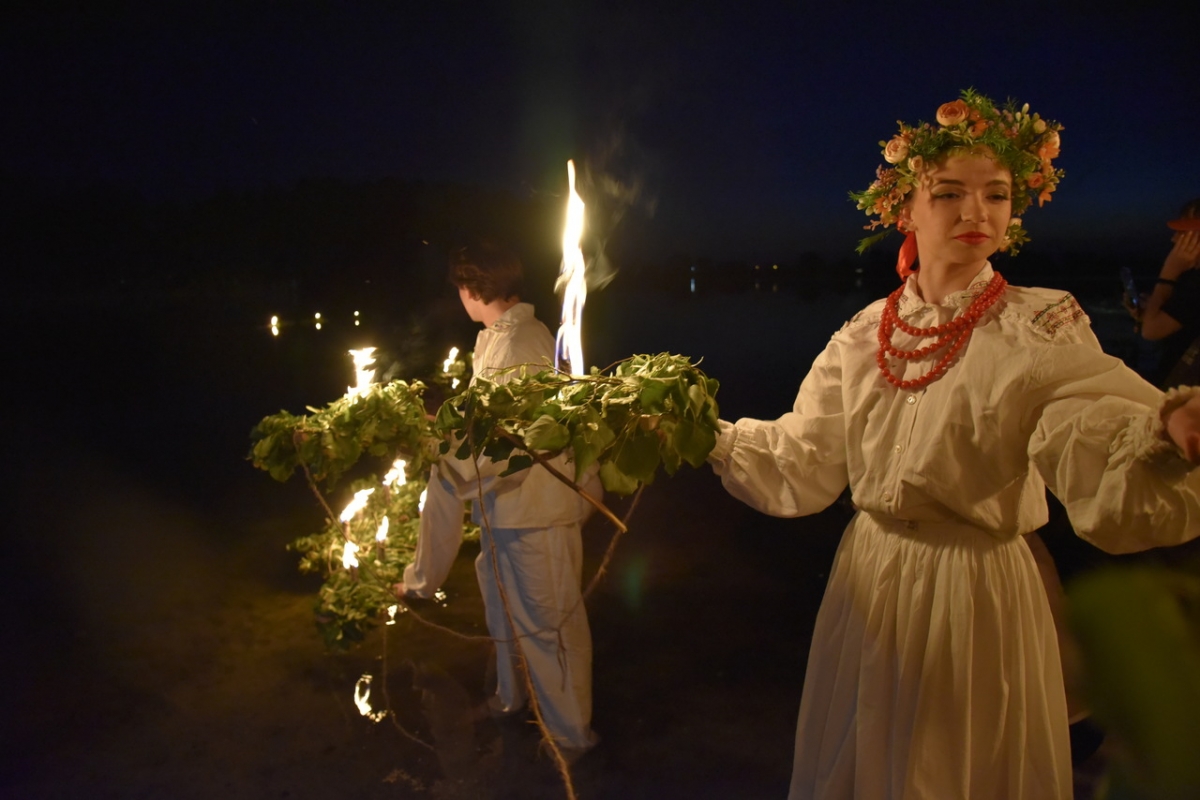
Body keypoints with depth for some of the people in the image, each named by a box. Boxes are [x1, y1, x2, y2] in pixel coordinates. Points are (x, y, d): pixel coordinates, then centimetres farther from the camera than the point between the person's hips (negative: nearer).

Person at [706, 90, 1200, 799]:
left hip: (979, 588, -3)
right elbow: (803, 464, 2)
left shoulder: (1044, 329, -11)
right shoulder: (866, 334, 0)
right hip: (869, 580, 4)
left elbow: (1103, 477, -27)